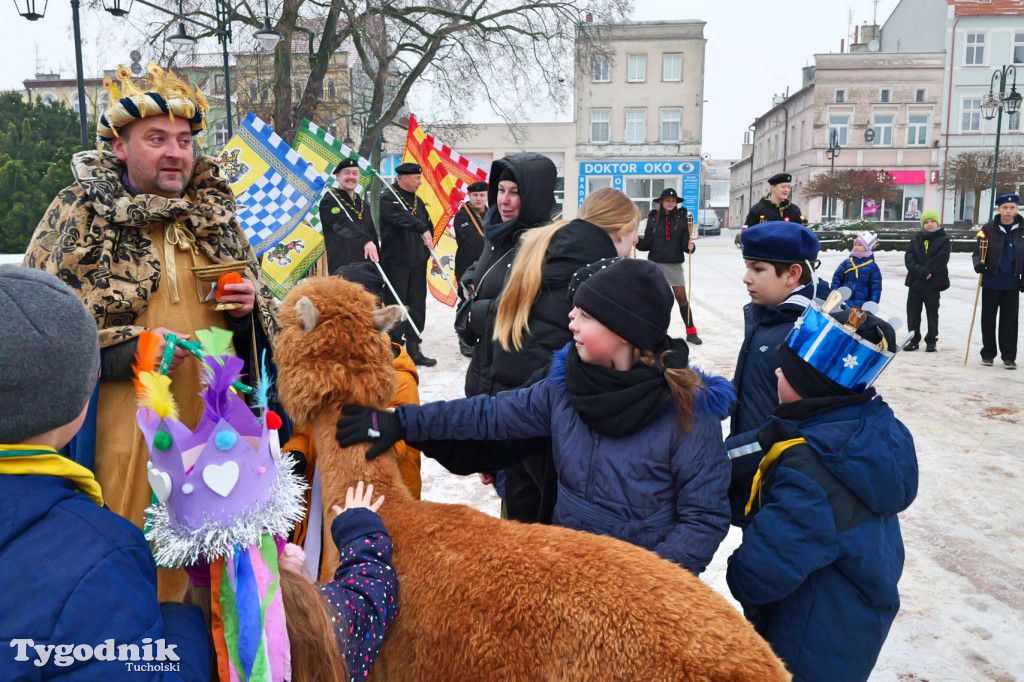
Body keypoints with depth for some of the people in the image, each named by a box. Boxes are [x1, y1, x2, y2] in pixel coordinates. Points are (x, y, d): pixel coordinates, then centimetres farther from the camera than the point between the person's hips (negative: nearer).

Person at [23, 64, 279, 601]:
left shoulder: (215, 213, 12)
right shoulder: (78, 213, 0)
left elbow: (262, 321, 23)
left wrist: (249, 307, -1)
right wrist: (124, 349, -15)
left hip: (212, 421, 4)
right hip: (123, 425, -4)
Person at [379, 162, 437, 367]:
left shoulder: (417, 201, 17)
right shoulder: (388, 197, -7)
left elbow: (429, 225, 23)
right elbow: (401, 217, -26)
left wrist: (427, 246, 10)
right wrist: (422, 229, -37)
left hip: (417, 263, 7)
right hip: (396, 262, -7)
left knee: (417, 305, 8)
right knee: (396, 306, -3)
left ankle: (413, 348, 17)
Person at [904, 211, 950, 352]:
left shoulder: (944, 241, 1)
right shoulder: (916, 239, 9)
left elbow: (940, 261, -11)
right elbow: (909, 258, -4)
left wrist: (926, 272, -17)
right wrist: (922, 272, -17)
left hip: (933, 283, -3)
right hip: (915, 282, 3)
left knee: (932, 312, 5)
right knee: (913, 311, 6)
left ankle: (931, 341, 13)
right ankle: (914, 340, 17)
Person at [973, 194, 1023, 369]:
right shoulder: (989, 228, -3)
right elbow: (978, 251, 1)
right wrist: (978, 264, -20)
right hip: (991, 282, -1)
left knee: (1009, 321, 4)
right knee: (988, 319, 7)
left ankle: (1009, 357, 12)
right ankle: (988, 354, 19)